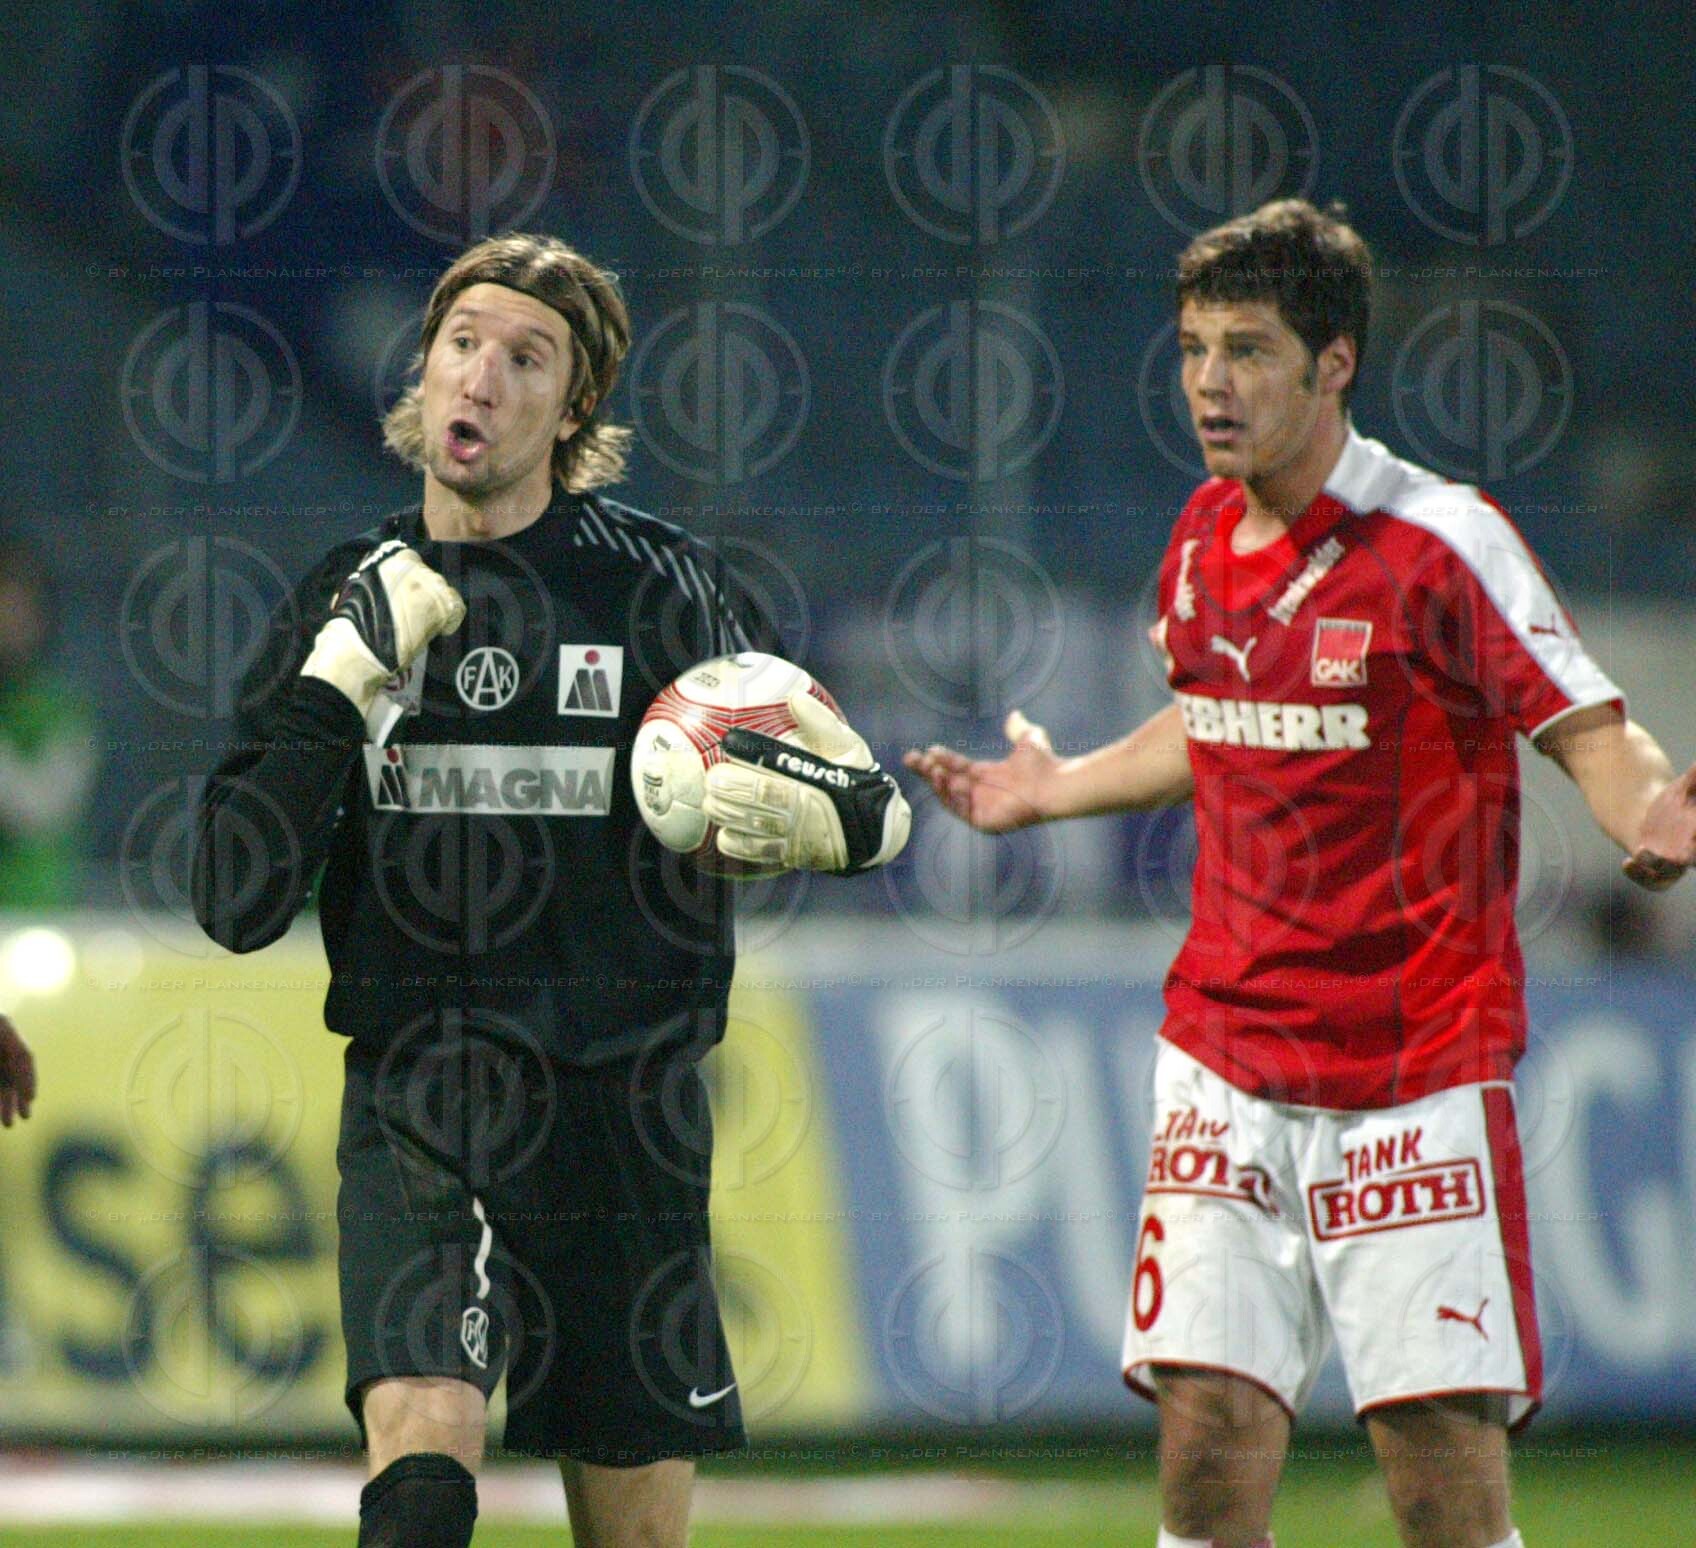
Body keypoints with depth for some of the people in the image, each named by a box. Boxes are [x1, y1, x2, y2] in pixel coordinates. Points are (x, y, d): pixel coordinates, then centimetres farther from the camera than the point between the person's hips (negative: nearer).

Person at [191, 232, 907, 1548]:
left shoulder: (660, 591, -1)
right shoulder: (350, 604, 5)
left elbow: (877, 806, 6)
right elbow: (236, 902, -1)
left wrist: (790, 820, -17)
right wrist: (343, 680, -9)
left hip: (622, 1117, 0)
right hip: (417, 1116, 0)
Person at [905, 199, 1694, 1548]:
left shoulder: (1443, 540, -10)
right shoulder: (1204, 540, 9)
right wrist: (1054, 791, 29)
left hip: (1417, 1073, -5)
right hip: (1225, 1054, 5)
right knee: (1207, 1440, -3)